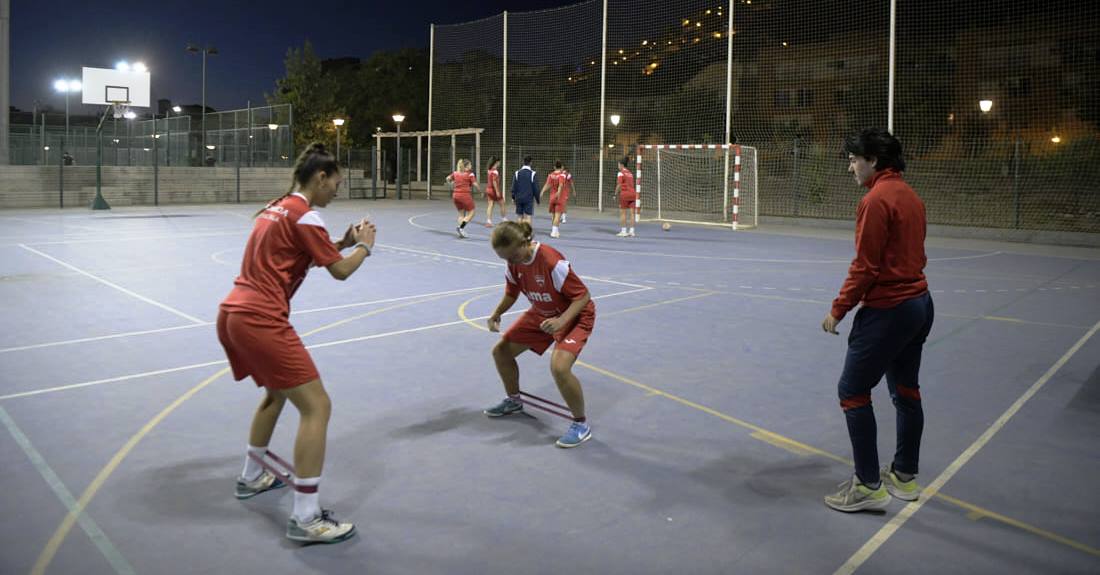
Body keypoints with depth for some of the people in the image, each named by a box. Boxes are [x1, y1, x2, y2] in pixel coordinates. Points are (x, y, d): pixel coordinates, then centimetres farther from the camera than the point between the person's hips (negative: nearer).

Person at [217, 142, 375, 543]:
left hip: (231, 313, 10)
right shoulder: (304, 215, -9)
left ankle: (252, 478, 42)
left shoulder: (275, 208, 18)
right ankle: (305, 518, -8)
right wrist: (364, 245, 12)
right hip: (260, 321, -10)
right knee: (316, 406, -8)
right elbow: (341, 271, -7)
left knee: (277, 391, 30)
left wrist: (342, 243, 21)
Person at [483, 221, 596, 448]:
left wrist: (561, 320, -41)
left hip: (574, 315, -8)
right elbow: (512, 293, 7)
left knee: (559, 367, -31)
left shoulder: (551, 262, -34)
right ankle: (513, 401, 38)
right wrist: (496, 314, -11)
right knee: (501, 351, 11)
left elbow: (583, 295, -28)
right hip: (541, 314, 8)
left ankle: (581, 425, -9)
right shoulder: (514, 262, -11)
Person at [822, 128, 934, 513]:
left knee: (852, 393, 0)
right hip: (919, 304, 10)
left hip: (887, 311, -9)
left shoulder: (877, 200, -16)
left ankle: (869, 486, 5)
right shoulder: (910, 196, 11)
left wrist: (838, 310, -11)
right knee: (906, 392, 16)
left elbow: (865, 267, -18)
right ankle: (904, 477, 27)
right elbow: (913, 254, 14)